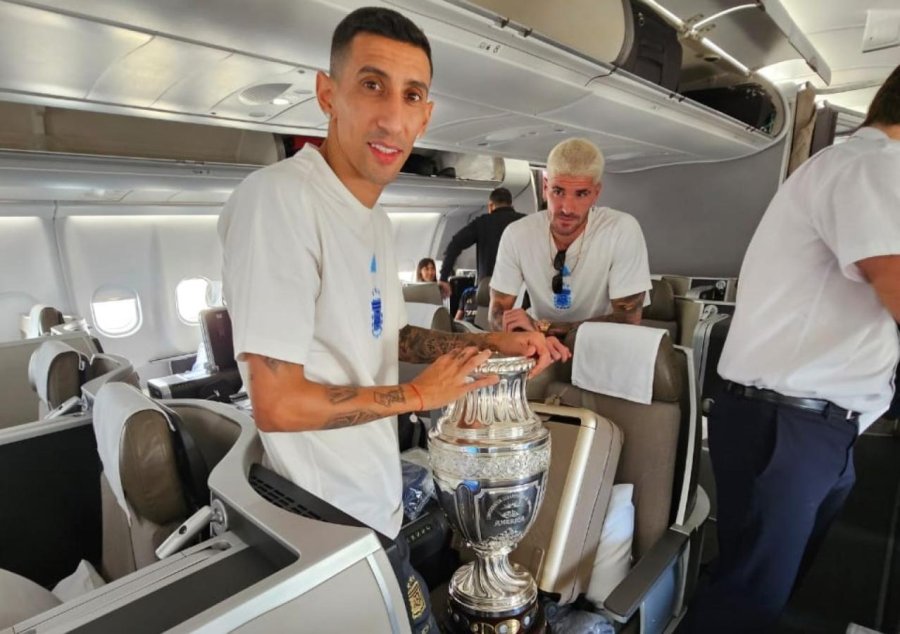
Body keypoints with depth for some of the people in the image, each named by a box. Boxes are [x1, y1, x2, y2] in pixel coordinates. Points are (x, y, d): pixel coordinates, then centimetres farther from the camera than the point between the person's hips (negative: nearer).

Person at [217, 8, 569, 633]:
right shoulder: (279, 196, -24)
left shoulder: (375, 216, 6)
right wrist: (420, 394, -13)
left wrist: (494, 342, 7)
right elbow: (278, 405, -26)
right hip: (330, 525, -8)